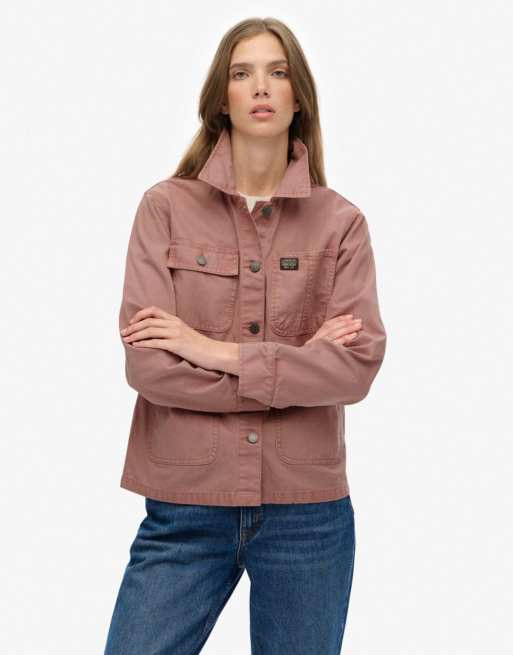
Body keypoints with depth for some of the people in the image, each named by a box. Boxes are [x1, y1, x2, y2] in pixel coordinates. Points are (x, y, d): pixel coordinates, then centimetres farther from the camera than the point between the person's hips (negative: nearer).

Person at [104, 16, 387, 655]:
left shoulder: (341, 222, 1)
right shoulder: (166, 206, -2)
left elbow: (360, 365, -9)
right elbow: (146, 364, -11)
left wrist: (221, 352, -15)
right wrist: (299, 367, -10)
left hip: (308, 513, 1)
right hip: (184, 509, -1)